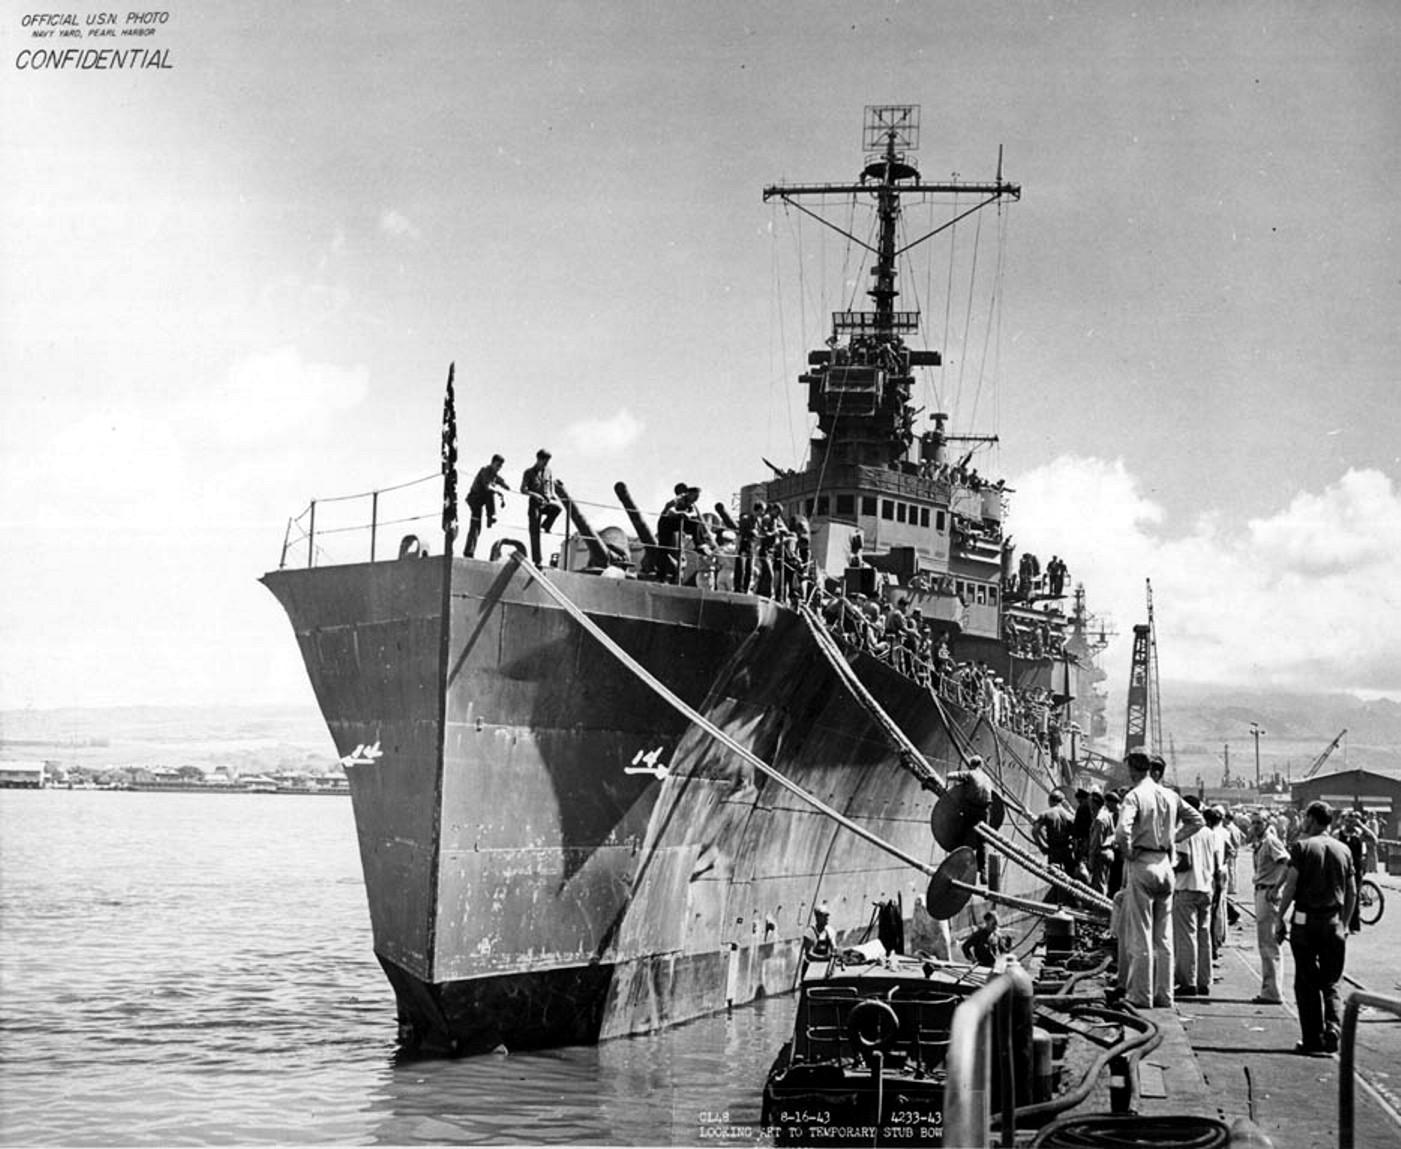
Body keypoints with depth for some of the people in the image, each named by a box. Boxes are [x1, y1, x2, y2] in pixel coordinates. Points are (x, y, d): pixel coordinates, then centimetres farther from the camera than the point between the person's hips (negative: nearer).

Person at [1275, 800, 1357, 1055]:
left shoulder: (1302, 847, -5)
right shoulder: (1343, 850, 7)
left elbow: (1290, 887, -10)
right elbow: (1352, 893, 10)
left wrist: (1281, 919, -3)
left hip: (1305, 921, -3)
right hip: (1333, 923, 3)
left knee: (1306, 983, 5)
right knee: (1330, 983, 11)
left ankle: (1313, 1040, 3)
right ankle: (1333, 1031, -9)